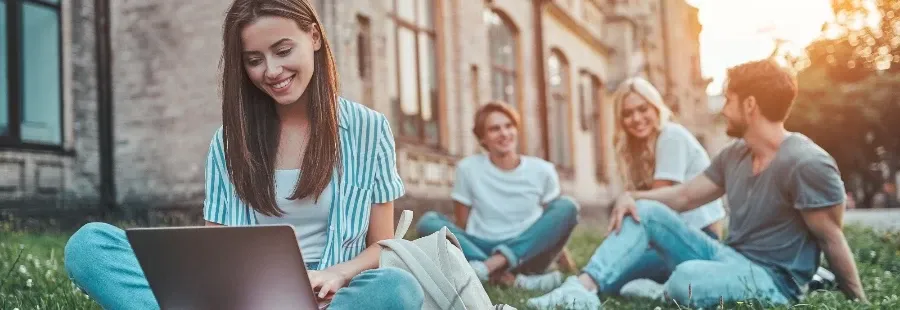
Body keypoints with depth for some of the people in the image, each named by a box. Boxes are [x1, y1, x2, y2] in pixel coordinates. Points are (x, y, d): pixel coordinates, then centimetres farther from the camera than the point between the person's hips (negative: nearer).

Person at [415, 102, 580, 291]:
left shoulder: (541, 170, 2)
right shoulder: (468, 169, -1)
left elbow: (553, 225, 9)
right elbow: (462, 224, 4)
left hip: (527, 253, 1)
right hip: (480, 251, 0)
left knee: (567, 206, -22)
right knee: (428, 222, -24)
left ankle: (491, 266, -33)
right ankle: (510, 279, -38)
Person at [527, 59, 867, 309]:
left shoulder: (807, 164, -19)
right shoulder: (734, 154, 8)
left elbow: (832, 240, -15)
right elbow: (684, 195, 12)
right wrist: (632, 195, -5)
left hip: (774, 280, -8)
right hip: (727, 257, 8)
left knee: (688, 278, -38)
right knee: (646, 211, -2)